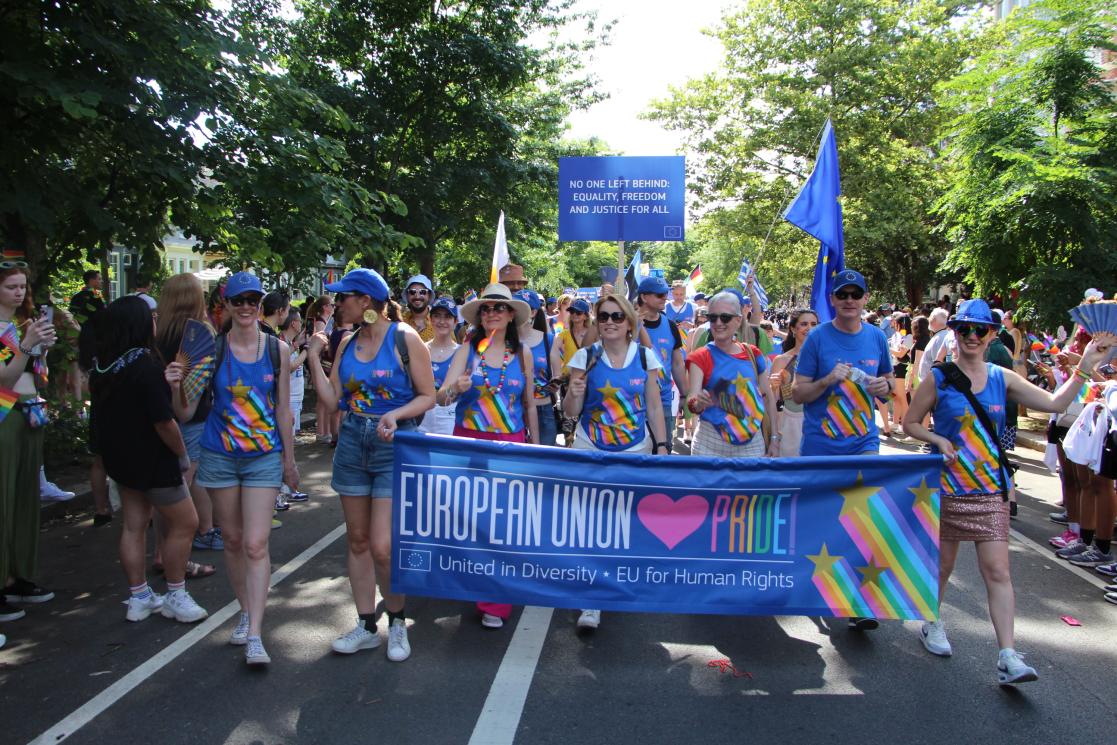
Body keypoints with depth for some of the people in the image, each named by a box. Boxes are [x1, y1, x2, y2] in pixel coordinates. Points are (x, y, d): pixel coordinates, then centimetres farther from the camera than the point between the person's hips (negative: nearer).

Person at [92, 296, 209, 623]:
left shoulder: (103, 366, 2)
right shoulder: (146, 366, -22)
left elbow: (98, 418, 14)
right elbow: (164, 422, -22)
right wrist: (183, 455, -11)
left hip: (119, 457, 8)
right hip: (152, 461, -8)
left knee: (134, 525, 15)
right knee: (185, 523, 5)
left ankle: (139, 597, 24)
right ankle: (175, 597, 12)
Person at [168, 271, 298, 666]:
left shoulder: (278, 350, -2)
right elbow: (186, 413, -3)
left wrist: (289, 459, 11)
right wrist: (176, 386, -23)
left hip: (265, 457, -1)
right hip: (220, 456, 1)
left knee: (256, 545, -8)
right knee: (232, 540, 13)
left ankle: (254, 635, -4)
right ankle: (245, 612, 32)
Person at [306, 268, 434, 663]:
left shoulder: (405, 338, -9)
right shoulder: (347, 343, 8)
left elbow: (428, 396, -7)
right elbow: (333, 399, 4)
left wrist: (396, 414, -23)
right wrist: (314, 358, 1)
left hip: (394, 444, -6)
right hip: (352, 442, 6)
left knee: (382, 547, -9)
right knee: (357, 540, 11)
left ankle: (397, 621, 15)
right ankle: (366, 626, 25)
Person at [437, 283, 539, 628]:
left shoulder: (523, 353, 4)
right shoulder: (467, 350, 1)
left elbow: (530, 405, 11)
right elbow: (441, 397, -8)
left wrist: (536, 446, 11)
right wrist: (456, 388, -30)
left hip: (510, 444, 0)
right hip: (468, 441, 0)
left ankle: (495, 603, 6)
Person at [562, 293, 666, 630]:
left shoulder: (645, 356, 3)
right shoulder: (586, 356, -2)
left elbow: (654, 406, 8)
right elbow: (571, 412, 0)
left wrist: (661, 446, 2)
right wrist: (574, 394, -21)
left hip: (636, 450, 1)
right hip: (590, 450, -1)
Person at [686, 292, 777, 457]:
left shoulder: (753, 354, 5)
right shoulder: (701, 357, -4)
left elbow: (768, 396, 12)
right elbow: (692, 398, -16)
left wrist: (774, 438, 8)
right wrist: (698, 403, -39)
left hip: (752, 444, 3)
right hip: (711, 445, -2)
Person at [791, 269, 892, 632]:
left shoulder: (877, 337, 4)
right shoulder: (818, 338, -6)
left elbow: (888, 378, 19)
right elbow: (798, 393, -5)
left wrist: (885, 386, -4)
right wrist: (829, 379, -22)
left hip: (863, 443, 2)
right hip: (820, 445, -2)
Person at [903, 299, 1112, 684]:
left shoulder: (1002, 378, 5)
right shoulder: (938, 379, -4)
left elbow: (1055, 402, 2)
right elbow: (910, 423, 1)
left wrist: (1085, 368, -6)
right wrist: (938, 440, -15)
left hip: (992, 489, 2)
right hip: (947, 488, -2)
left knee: (998, 571, -4)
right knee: (942, 565, 11)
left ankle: (1008, 656, -4)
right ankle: (931, 623, 34)